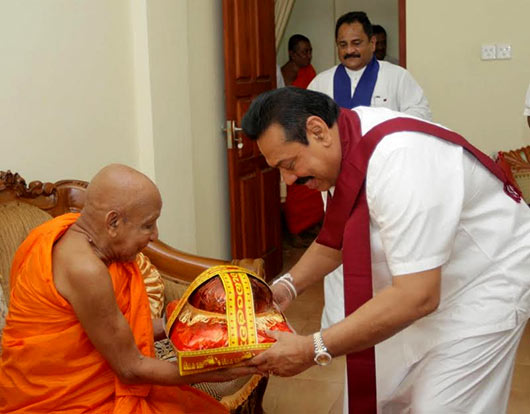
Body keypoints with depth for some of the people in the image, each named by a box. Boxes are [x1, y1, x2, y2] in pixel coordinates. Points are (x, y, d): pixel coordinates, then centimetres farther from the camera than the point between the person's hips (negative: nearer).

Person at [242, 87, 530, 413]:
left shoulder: (399, 160, -34)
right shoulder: (344, 146, -8)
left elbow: (416, 297, -36)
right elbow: (336, 238, 9)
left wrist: (313, 350, -32)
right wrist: (288, 287, -6)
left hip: (487, 282, -8)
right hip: (421, 282, 8)